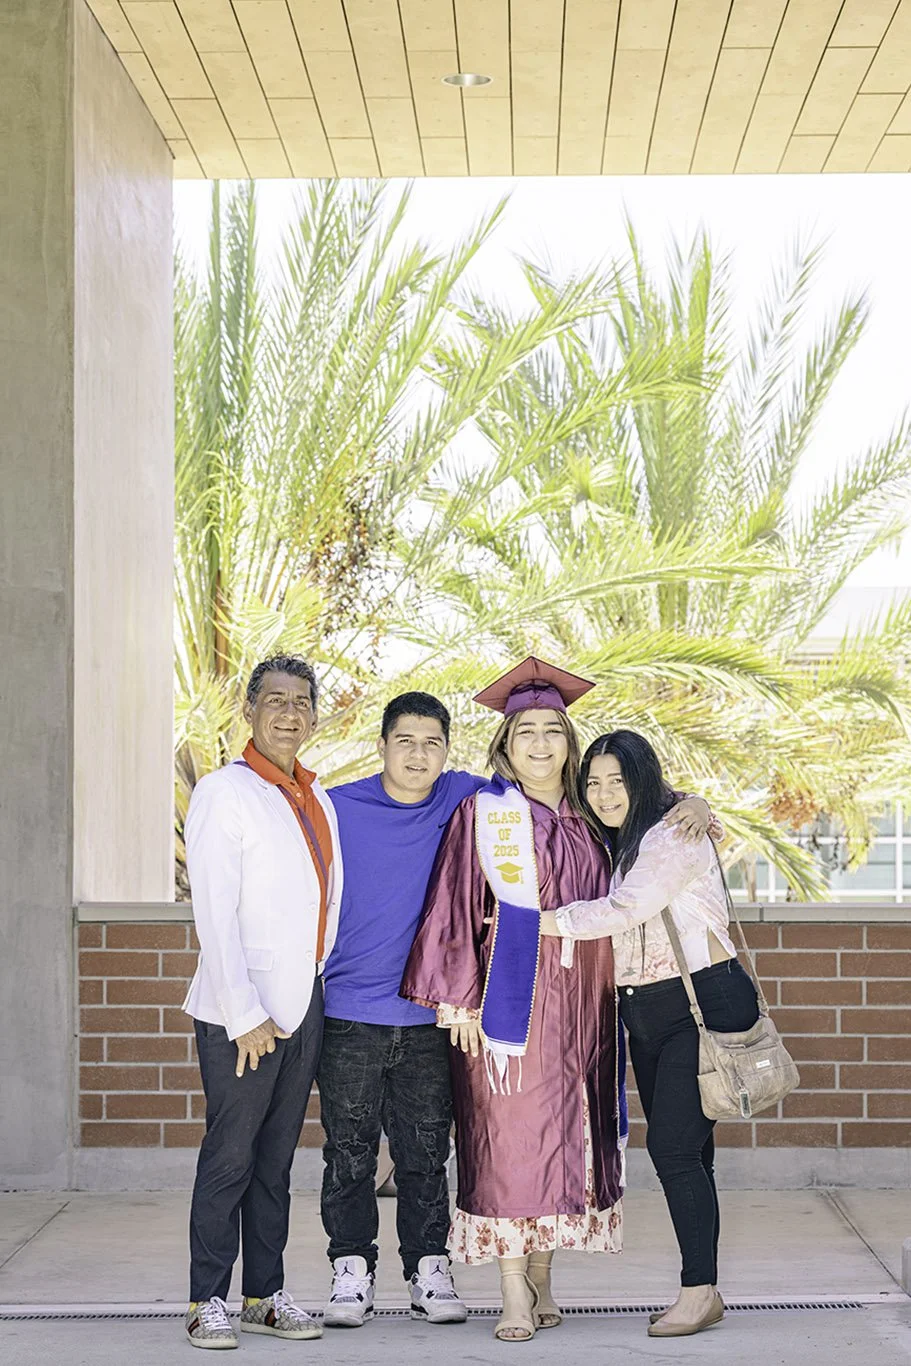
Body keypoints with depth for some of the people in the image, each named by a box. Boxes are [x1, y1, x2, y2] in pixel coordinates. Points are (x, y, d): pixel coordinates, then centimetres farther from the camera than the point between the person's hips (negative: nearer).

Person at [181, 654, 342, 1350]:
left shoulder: (318, 801, 14)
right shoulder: (225, 792, -7)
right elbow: (215, 913, -13)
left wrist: (322, 982, 10)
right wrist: (244, 1014, -16)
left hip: (304, 1006, 6)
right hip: (242, 1012, -6)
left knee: (277, 1158, 11)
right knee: (230, 1157, -3)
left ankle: (265, 1294, 17)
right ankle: (208, 1302, 4)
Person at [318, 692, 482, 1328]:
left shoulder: (463, 800, 4)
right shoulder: (338, 808, -1)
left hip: (427, 1018, 2)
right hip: (349, 1013, -1)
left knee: (426, 1154, 7)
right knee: (349, 1152, 4)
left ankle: (430, 1272, 17)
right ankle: (352, 1270, 15)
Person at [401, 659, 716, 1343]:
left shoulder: (588, 817, 10)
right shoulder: (483, 812, -2)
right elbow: (453, 907, -5)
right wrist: (459, 998, -11)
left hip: (577, 1002, 5)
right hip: (510, 997, -4)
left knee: (565, 1135, 7)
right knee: (509, 1135, -6)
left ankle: (543, 1279, 18)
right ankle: (515, 1294, -2)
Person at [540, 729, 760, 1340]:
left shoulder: (676, 833, -12)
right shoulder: (618, 845, 17)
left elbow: (623, 909, -20)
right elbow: (607, 919, 16)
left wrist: (535, 922, -15)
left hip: (699, 1002, -9)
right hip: (644, 1013, 9)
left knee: (674, 1146, -13)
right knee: (682, 1151, 9)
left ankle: (700, 1290, -8)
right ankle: (701, 1290, 14)